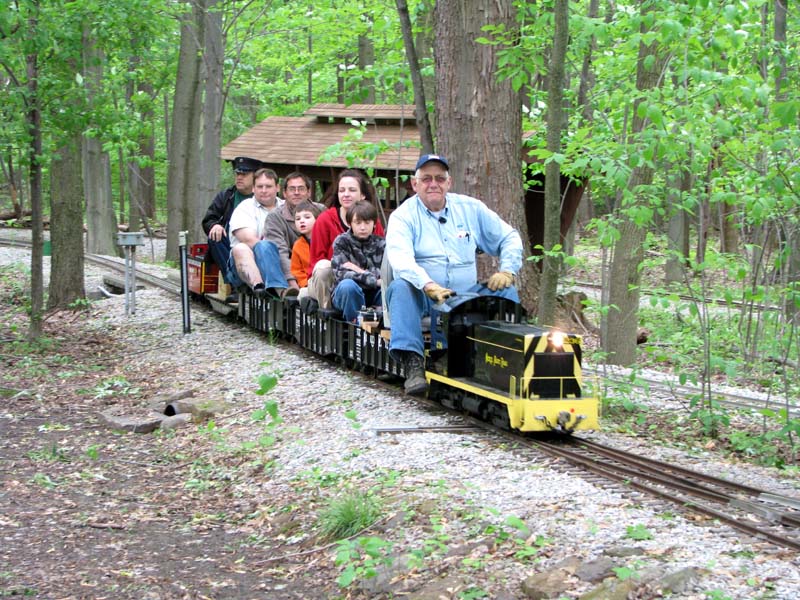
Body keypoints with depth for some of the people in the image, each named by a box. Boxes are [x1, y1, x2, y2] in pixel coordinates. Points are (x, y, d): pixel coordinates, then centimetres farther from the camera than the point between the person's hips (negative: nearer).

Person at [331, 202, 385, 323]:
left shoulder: (380, 244, 4)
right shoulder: (341, 242, -2)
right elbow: (341, 273, -16)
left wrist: (361, 271, -16)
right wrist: (375, 281, -25)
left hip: (373, 295, 2)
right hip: (348, 295, -2)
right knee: (348, 285, -36)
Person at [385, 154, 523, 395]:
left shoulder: (470, 208, 11)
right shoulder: (403, 216, -2)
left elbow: (509, 238, 17)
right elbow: (399, 257, -20)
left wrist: (507, 270, -3)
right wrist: (429, 286, -37)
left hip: (467, 294, 3)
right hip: (423, 298, -3)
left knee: (507, 291, -17)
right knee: (400, 287, -34)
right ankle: (412, 363, -43)